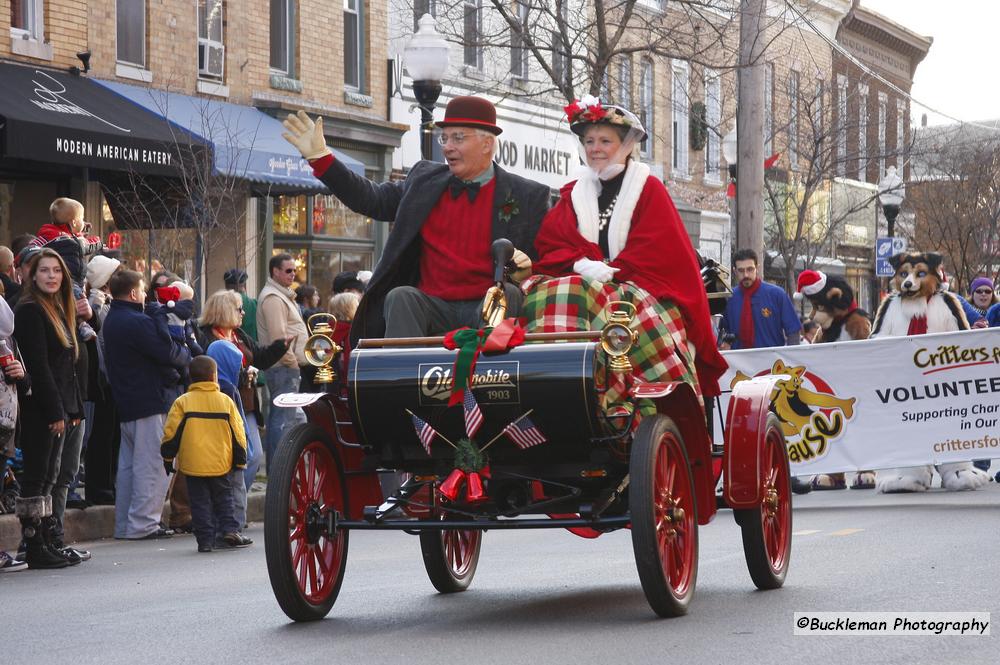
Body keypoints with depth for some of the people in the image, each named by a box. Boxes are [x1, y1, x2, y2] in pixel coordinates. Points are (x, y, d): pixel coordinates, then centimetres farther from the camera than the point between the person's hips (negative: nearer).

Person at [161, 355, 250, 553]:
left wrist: (167, 457, 9)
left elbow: (171, 433, -3)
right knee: (224, 499, 16)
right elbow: (238, 433, 5)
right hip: (221, 463, 1)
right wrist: (240, 460, 15)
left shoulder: (182, 402, -3)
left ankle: (206, 539, 0)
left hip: (193, 464, -1)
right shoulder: (226, 401, 2)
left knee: (200, 502, 5)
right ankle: (230, 530, 2)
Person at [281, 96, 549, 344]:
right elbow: (373, 200, 16)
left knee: (508, 293, -32)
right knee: (400, 297, -27)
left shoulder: (528, 196, 4)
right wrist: (319, 157, 10)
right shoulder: (425, 179, 15)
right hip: (433, 307, 2)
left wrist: (527, 268, -18)